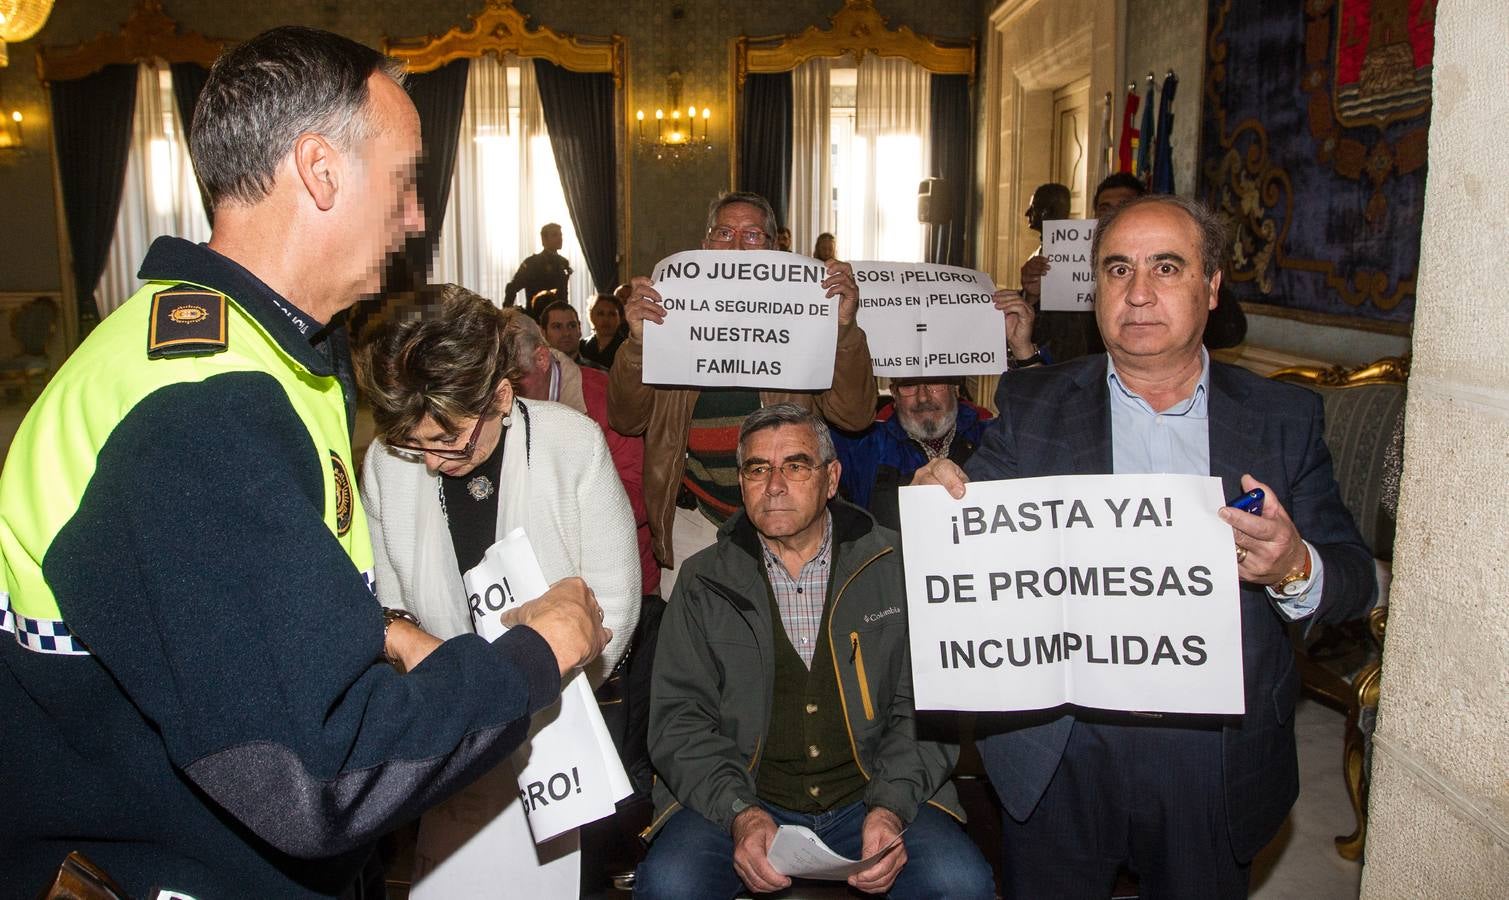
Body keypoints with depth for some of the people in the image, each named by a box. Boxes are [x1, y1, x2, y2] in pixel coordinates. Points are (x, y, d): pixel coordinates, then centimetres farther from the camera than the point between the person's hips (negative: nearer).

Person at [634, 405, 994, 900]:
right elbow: (680, 717, -1)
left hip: (874, 796, 0)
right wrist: (739, 813, -16)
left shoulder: (894, 566, 3)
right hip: (737, 798, 0)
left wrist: (891, 807, -14)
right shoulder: (705, 581, 4)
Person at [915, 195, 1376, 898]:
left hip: (1217, 764, 1)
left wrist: (1293, 568, -23)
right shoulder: (1031, 408, 0)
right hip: (1059, 757, 0)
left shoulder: (1283, 419, 2)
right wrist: (940, 499, -24)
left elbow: (1354, 579, -1)